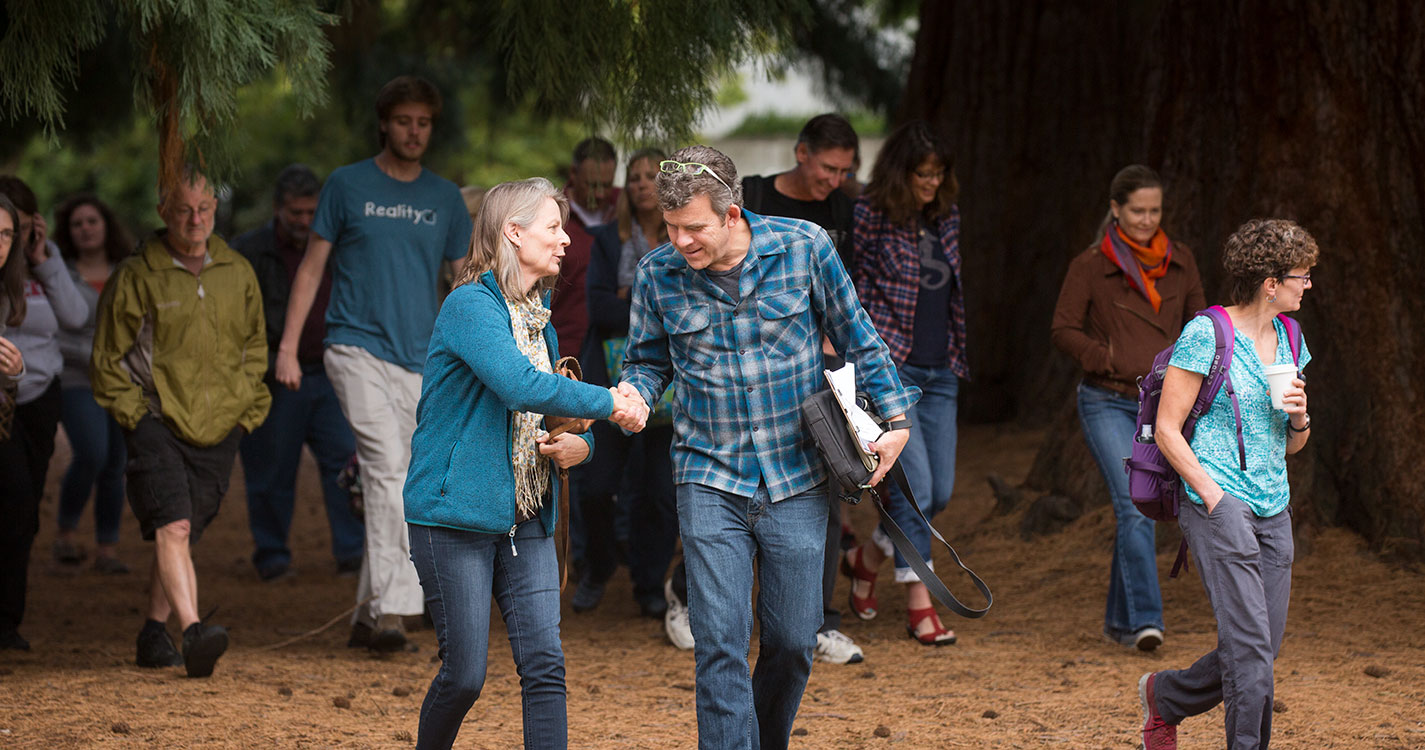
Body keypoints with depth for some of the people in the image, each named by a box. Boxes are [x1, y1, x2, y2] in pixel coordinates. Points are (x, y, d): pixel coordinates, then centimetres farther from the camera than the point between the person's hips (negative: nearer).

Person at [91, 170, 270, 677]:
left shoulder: (238, 275, 11)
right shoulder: (135, 278, -2)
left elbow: (254, 349, 22)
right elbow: (107, 359, 3)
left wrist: (247, 412, 12)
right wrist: (135, 415, -6)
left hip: (218, 429, 4)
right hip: (157, 423, -4)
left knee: (186, 534, 7)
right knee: (173, 527, -20)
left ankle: (155, 634, 21)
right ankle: (193, 631, -32)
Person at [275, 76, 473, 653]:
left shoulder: (445, 198, 13)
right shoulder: (347, 186, 5)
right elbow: (312, 266, 8)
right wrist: (288, 347, 1)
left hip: (419, 361, 4)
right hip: (356, 348, -4)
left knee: (393, 485, 5)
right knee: (387, 465, -20)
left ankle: (367, 616, 14)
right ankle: (390, 608, -26)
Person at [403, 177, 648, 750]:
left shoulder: (539, 319, 15)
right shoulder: (471, 306, -12)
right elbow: (521, 386, -28)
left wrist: (580, 445, 2)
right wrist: (609, 403, -20)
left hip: (524, 519, 7)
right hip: (455, 512, -7)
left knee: (545, 665, -4)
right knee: (465, 674, -3)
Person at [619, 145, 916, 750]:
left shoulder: (804, 247, -7)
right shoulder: (657, 274, -4)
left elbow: (857, 340, 5)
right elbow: (650, 360, 11)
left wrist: (894, 419, 3)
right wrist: (633, 393, -11)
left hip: (797, 477, 0)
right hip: (710, 479, 0)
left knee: (793, 640, 7)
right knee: (720, 641, -11)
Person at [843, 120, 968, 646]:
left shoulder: (946, 218, 11)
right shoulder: (870, 217, -8)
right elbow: (854, 287, -7)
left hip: (939, 373, 7)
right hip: (889, 368, -7)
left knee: (940, 491, 6)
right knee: (915, 483, -12)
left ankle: (867, 558, 29)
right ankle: (919, 605, -5)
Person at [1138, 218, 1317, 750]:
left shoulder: (1288, 340, 14)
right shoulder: (1206, 336, -9)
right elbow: (1167, 430, -8)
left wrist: (1300, 417, -1)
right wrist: (1213, 497, -14)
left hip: (1273, 508, 7)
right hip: (1218, 505, -7)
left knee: (1261, 649, 7)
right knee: (1250, 643, -14)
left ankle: (1164, 695, 30)